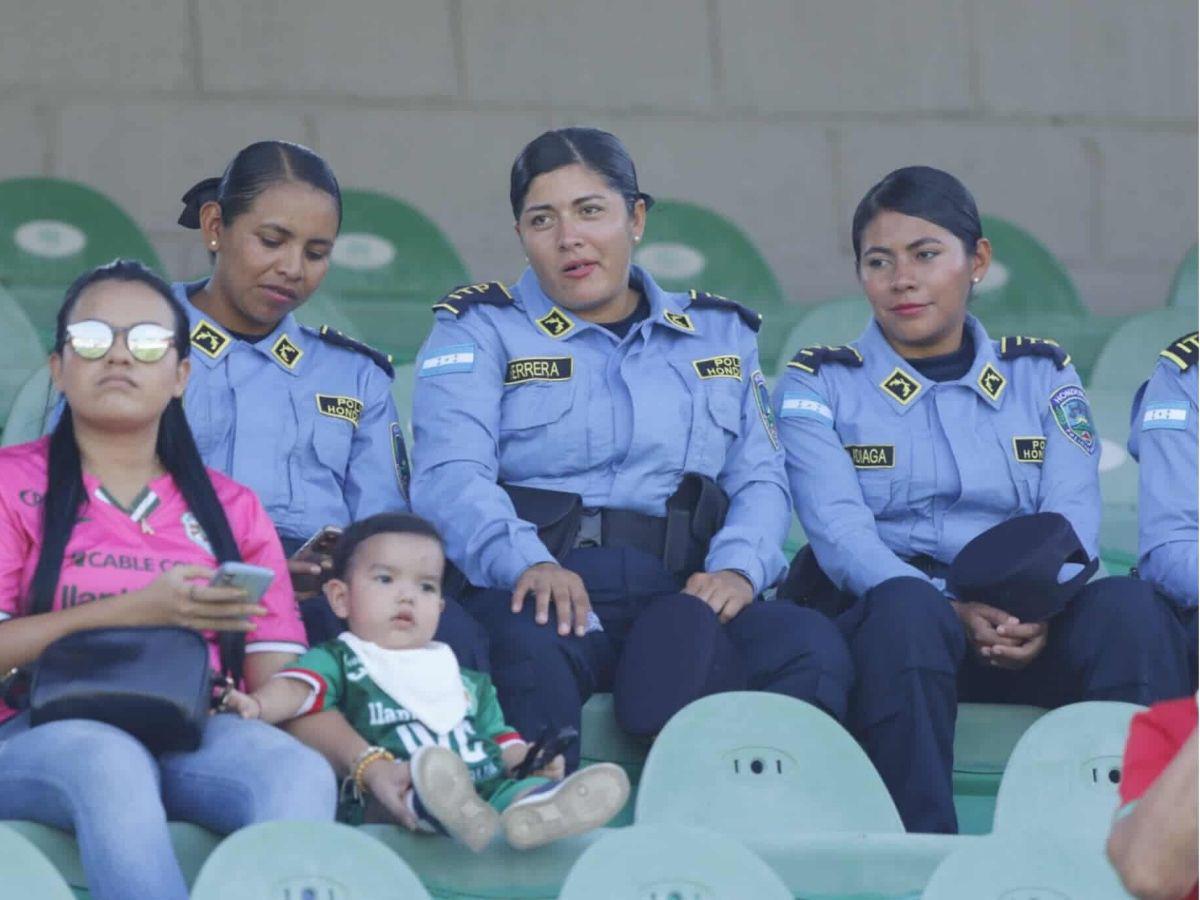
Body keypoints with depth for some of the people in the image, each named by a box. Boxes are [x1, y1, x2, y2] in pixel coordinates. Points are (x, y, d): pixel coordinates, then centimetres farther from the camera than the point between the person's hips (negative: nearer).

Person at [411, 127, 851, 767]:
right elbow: (450, 475, -2)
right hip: (535, 592, -3)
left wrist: (737, 566, -9)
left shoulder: (720, 335, 25)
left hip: (681, 597, 3)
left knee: (810, 647, -31)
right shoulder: (479, 330, 15)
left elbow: (760, 480, 15)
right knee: (530, 650, -41)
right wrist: (528, 563, -23)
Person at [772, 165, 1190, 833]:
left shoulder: (1042, 375, 18)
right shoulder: (819, 386, 11)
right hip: (878, 619, -2)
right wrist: (952, 609, -24)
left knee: (1129, 608, -31)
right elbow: (839, 529, -6)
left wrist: (1037, 610, -21)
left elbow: (1073, 517, 3)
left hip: (1028, 631, 2)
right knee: (906, 611, -39)